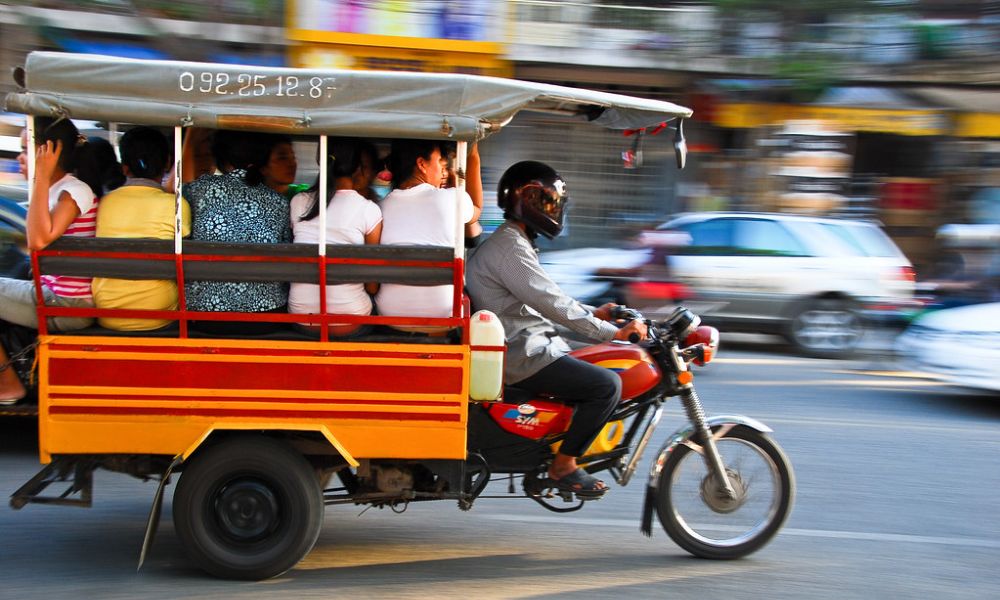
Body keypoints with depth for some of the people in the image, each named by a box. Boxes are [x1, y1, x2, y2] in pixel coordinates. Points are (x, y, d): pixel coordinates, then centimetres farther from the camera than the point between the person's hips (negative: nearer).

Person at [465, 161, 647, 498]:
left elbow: (543, 300, 26)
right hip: (521, 355, -11)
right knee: (607, 385, -17)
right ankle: (563, 465, -9)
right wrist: (612, 332, -21)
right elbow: (551, 304, -23)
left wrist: (593, 313, 17)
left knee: (607, 377, 16)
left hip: (525, 347, 11)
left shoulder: (511, 243, 19)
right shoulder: (509, 248, -16)